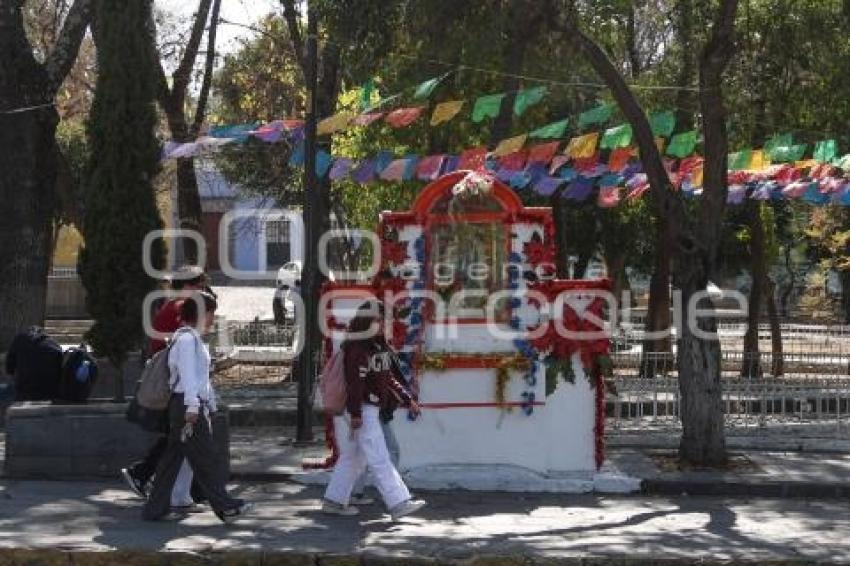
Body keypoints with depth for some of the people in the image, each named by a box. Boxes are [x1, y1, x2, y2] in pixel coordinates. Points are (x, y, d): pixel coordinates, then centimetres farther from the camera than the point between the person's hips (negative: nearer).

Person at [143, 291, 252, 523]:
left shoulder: (194, 339, 20)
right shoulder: (187, 339, -12)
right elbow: (188, 374, -22)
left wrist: (210, 403, 25)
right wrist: (192, 406, -28)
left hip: (195, 406, 10)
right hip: (188, 405, -10)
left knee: (173, 456, 11)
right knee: (206, 459, -5)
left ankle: (155, 508, 15)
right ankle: (225, 506, -1)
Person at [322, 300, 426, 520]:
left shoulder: (378, 346, 16)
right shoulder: (357, 348, -15)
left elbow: (388, 378, 23)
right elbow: (354, 381, -21)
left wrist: (408, 400, 20)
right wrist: (355, 414, -25)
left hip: (370, 409, 10)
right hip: (362, 411, -10)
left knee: (352, 457, 15)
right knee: (379, 459, -9)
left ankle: (334, 501, 23)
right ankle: (399, 503, -10)